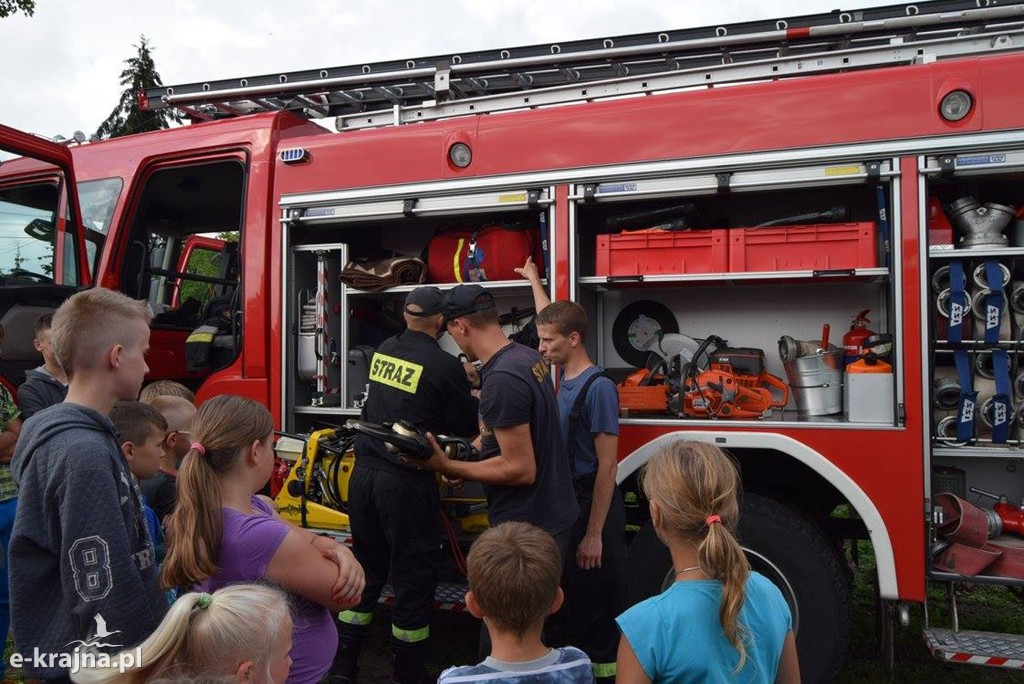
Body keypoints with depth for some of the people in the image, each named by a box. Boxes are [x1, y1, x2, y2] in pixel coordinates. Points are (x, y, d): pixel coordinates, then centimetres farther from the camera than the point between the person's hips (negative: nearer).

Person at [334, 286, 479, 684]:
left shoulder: (383, 350, 5)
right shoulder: (445, 366, -13)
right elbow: (465, 430, -5)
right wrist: (472, 398, 16)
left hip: (364, 472, 7)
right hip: (405, 482, -6)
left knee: (366, 570, 20)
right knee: (414, 577, 9)